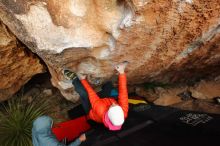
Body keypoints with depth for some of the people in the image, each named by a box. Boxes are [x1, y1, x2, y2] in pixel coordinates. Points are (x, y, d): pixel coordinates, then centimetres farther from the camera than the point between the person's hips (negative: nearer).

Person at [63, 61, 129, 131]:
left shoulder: (100, 110, -47)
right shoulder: (124, 110, -40)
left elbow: (92, 94, -35)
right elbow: (123, 92, -33)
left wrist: (83, 80, -18)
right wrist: (122, 73, -32)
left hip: (91, 111, -3)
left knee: (83, 92, -26)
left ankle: (74, 79, 5)